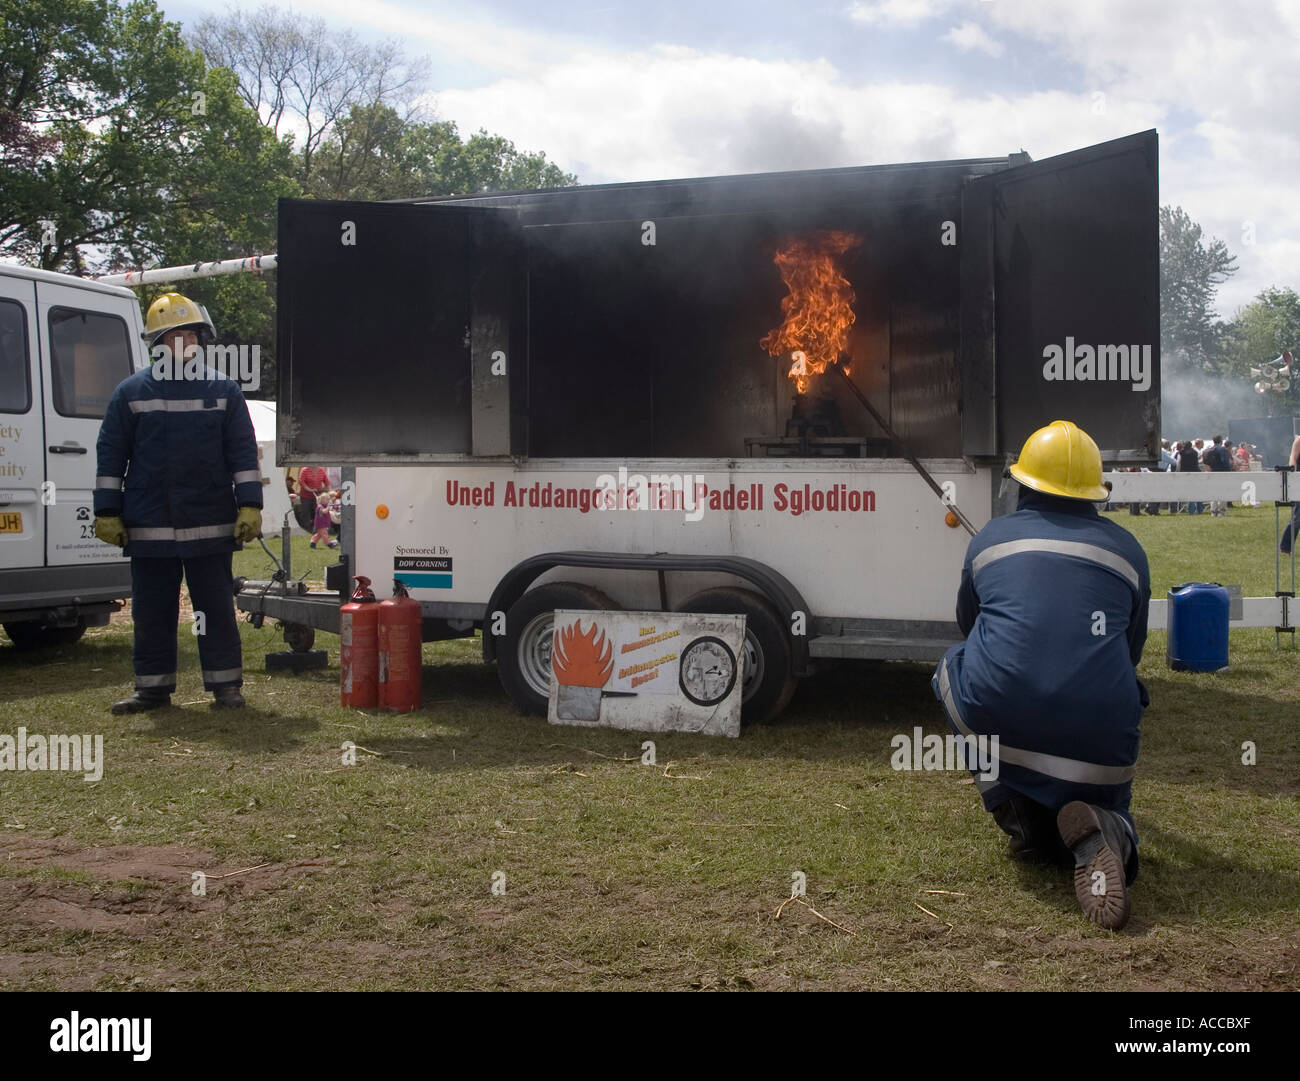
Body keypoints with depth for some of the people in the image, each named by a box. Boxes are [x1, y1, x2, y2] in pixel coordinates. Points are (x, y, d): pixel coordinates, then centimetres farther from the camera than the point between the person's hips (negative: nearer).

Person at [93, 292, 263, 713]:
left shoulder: (223, 390, 6)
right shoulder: (131, 391, 6)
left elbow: (244, 453, 5)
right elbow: (111, 456, 7)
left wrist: (249, 506, -3)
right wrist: (107, 513, 2)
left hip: (210, 528, -1)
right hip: (148, 528, 1)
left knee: (217, 610, 3)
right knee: (152, 612, 8)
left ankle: (225, 684, 12)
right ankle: (153, 686, 18)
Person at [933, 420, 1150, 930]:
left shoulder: (991, 537, 14)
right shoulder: (1126, 549, 15)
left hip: (996, 711, -1)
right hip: (1098, 731, 1)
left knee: (952, 670, 32)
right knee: (1108, 811, 28)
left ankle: (1017, 813, 15)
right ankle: (1105, 835, -13)